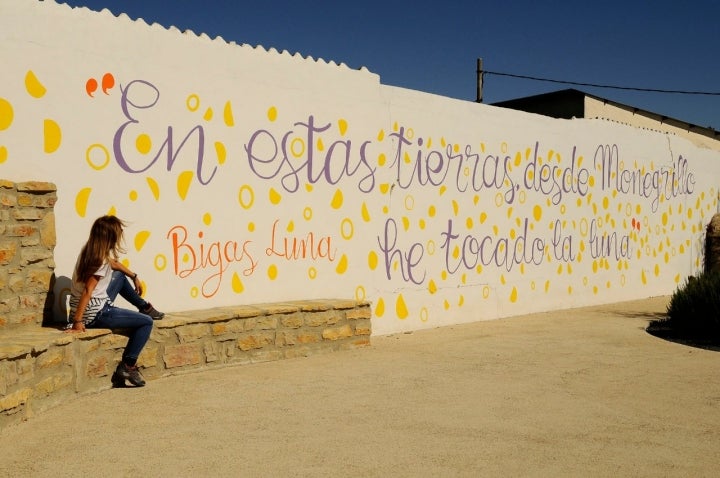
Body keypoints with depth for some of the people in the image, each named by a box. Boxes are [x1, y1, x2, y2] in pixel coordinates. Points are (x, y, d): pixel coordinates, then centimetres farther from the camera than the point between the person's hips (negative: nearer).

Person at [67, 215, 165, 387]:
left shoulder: (89, 250, 6)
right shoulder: (101, 260, -22)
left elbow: (114, 263, 25)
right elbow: (87, 291, -28)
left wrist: (134, 276, 30)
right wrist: (78, 321, -30)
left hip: (97, 305, 10)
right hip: (95, 315, -10)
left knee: (120, 276, 27)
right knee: (146, 322, -2)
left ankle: (144, 307, 40)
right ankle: (128, 366, -3)